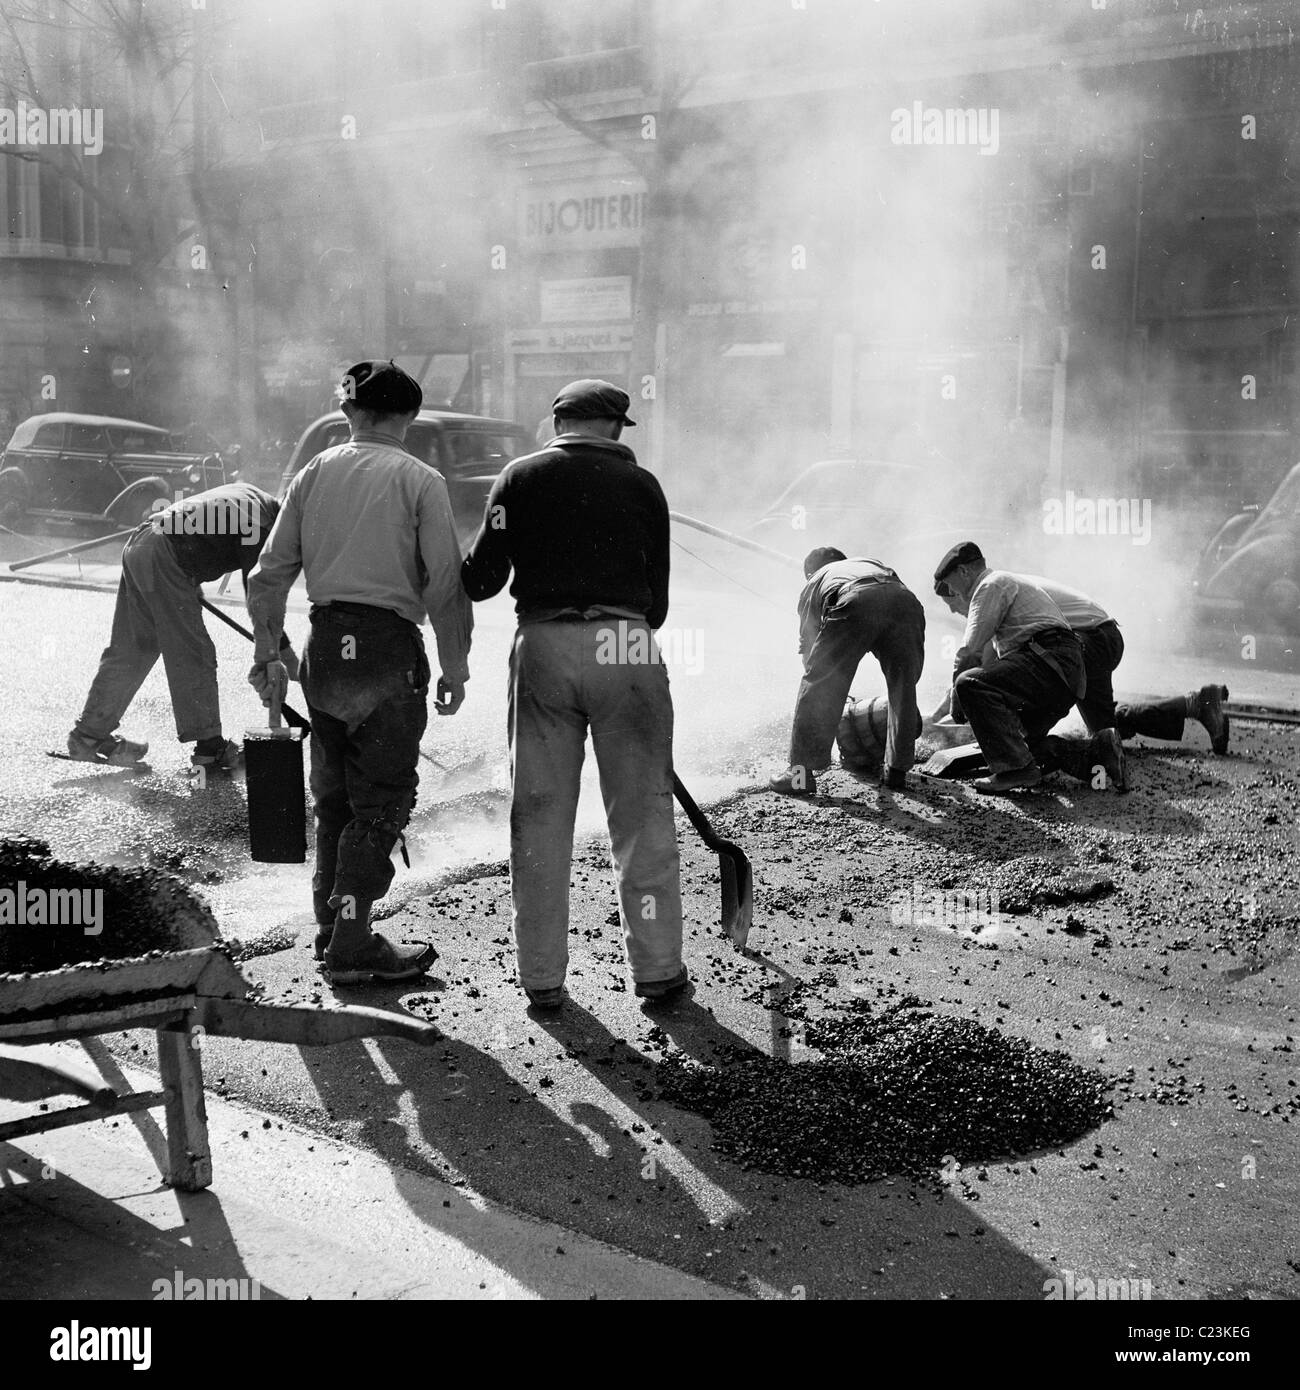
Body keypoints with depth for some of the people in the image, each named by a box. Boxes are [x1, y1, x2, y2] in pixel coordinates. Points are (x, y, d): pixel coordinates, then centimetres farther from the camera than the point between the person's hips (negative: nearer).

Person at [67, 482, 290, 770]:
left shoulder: (250, 495, 18)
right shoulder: (262, 522, -10)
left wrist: (192, 584, 24)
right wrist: (283, 650, -4)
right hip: (164, 559, -10)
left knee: (130, 652, 14)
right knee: (193, 656, -3)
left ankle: (88, 735, 19)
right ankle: (209, 747, 3)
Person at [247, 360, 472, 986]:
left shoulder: (314, 474, 9)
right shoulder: (419, 481, -4)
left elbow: (270, 573, 9)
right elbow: (444, 585, -9)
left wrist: (266, 653, 16)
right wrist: (455, 667, -1)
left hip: (324, 646, 5)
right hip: (388, 648, -5)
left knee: (333, 794, 16)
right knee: (381, 800, 2)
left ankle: (332, 929, 25)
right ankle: (351, 946, 3)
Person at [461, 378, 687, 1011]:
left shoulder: (522, 477, 7)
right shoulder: (642, 486, 10)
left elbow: (479, 578, 1)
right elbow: (658, 596, 11)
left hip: (543, 647, 0)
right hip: (628, 649, 0)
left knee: (539, 817, 8)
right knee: (642, 814, 9)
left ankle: (541, 977, 13)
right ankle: (657, 968, 15)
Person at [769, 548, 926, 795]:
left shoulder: (814, 582, 39)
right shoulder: (874, 564, 47)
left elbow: (808, 644, 37)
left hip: (853, 604, -3)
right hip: (906, 602, 3)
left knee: (818, 687, 10)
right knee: (903, 688, 21)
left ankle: (801, 771, 10)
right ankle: (896, 769, 25)